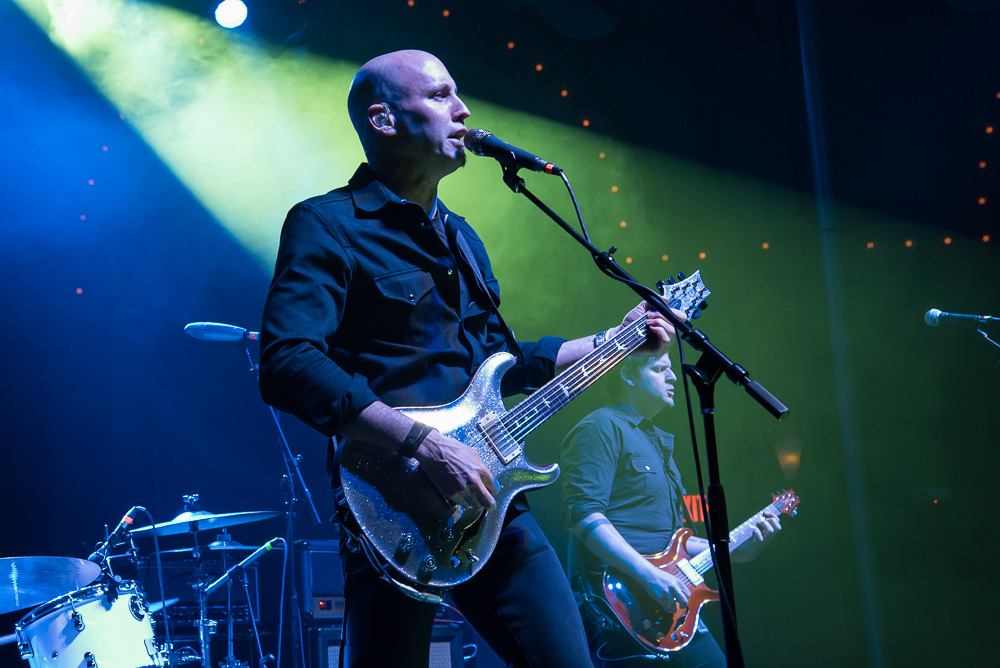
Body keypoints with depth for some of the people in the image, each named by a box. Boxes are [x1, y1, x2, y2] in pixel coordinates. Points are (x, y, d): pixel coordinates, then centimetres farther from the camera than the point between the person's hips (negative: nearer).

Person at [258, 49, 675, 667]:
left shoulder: (461, 237, 20)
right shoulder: (328, 225, -7)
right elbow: (285, 364, -21)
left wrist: (617, 339, 24)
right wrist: (424, 443, -24)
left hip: (490, 498, 7)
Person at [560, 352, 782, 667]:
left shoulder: (658, 441, 24)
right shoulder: (602, 427, -6)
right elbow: (583, 514, -19)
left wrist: (735, 551, 19)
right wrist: (649, 575, -25)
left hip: (670, 601, 9)